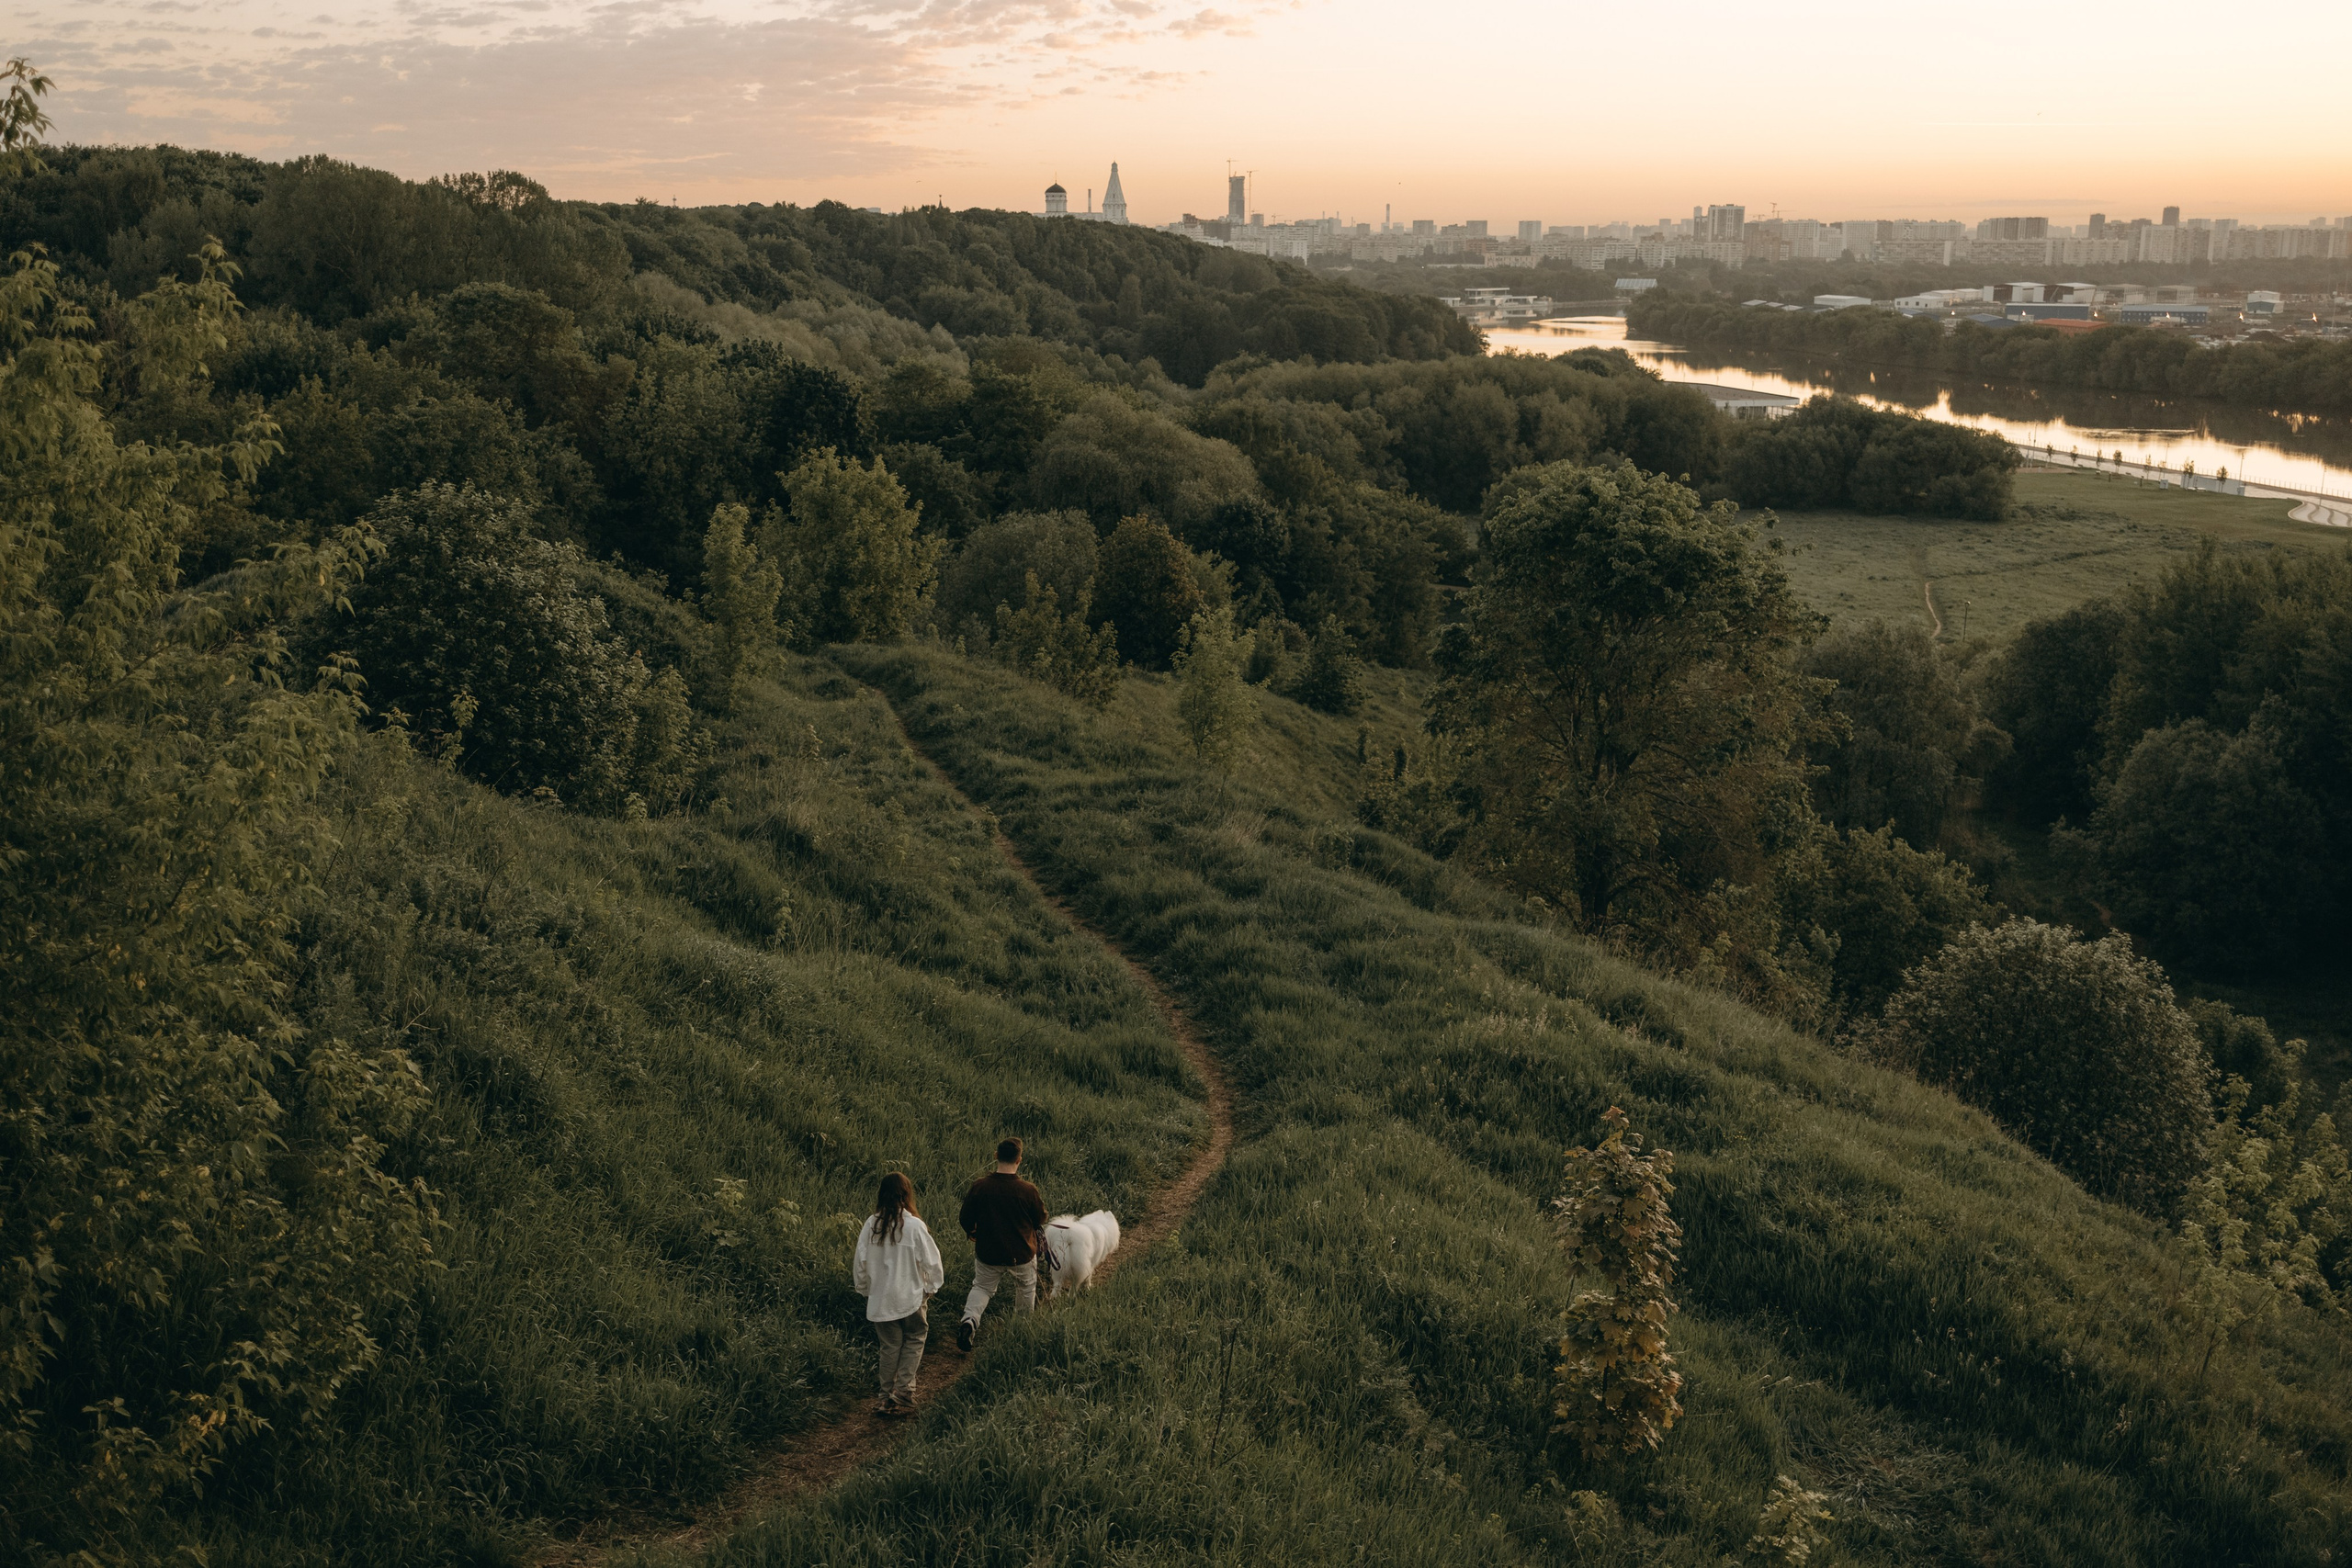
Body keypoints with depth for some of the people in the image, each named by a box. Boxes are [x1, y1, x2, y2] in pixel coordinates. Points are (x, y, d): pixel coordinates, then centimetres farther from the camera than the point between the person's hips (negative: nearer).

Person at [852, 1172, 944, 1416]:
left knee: (890, 1346, 15)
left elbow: (861, 1263, 1)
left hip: (880, 1299, 3)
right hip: (911, 1297, -3)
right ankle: (903, 1393, 4)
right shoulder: (915, 1226, -15)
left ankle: (888, 1396, 20)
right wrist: (930, 1286, 9)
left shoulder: (871, 1226, -6)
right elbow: (931, 1262, -8)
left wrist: (865, 1290, 17)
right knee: (914, 1340, 14)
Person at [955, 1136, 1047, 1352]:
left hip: (988, 1253, 1)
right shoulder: (1027, 1191, -19)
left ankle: (969, 1320, -5)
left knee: (982, 1288, 20)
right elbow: (1040, 1221, -4)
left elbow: (966, 1221, -4)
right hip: (1021, 1254, -1)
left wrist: (972, 1233, 18)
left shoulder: (979, 1187, -15)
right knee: (1026, 1288, 25)